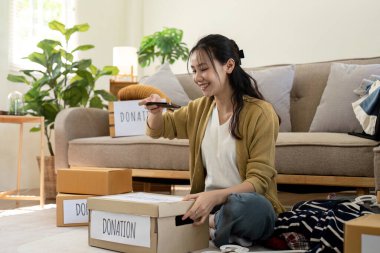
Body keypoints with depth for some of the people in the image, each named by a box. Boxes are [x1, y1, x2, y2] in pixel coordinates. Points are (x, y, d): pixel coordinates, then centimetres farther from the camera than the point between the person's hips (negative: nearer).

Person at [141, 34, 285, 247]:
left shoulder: (260, 112, -12)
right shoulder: (200, 108, 8)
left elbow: (259, 180, -14)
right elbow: (158, 130, 23)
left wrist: (215, 197, -31)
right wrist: (156, 112, -1)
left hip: (246, 202, -4)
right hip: (207, 204, 5)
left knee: (248, 207, -39)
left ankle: (208, 228, -12)